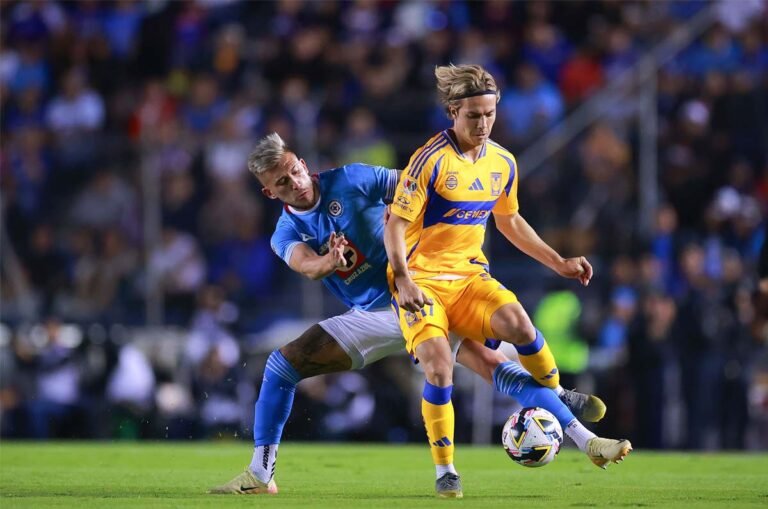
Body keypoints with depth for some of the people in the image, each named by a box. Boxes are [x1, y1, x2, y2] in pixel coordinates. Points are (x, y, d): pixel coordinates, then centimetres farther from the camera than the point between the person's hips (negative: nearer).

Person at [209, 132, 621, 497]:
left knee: (488, 361, -21)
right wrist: (328, 262, -45)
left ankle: (582, 437, -20)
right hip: (371, 316, 3)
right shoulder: (286, 236, 0)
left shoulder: (350, 180, -7)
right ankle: (259, 474, -1)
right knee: (282, 363, -9)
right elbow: (305, 265, -23)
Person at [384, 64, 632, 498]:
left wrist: (558, 262, 18)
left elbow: (510, 221, 22)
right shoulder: (431, 161, -14)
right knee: (439, 366, -24)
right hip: (422, 279, -4)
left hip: (470, 275, 4)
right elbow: (396, 226, -13)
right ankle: (445, 472, -8)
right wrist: (404, 280, -28)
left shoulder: (503, 163, 5)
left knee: (518, 324, -27)